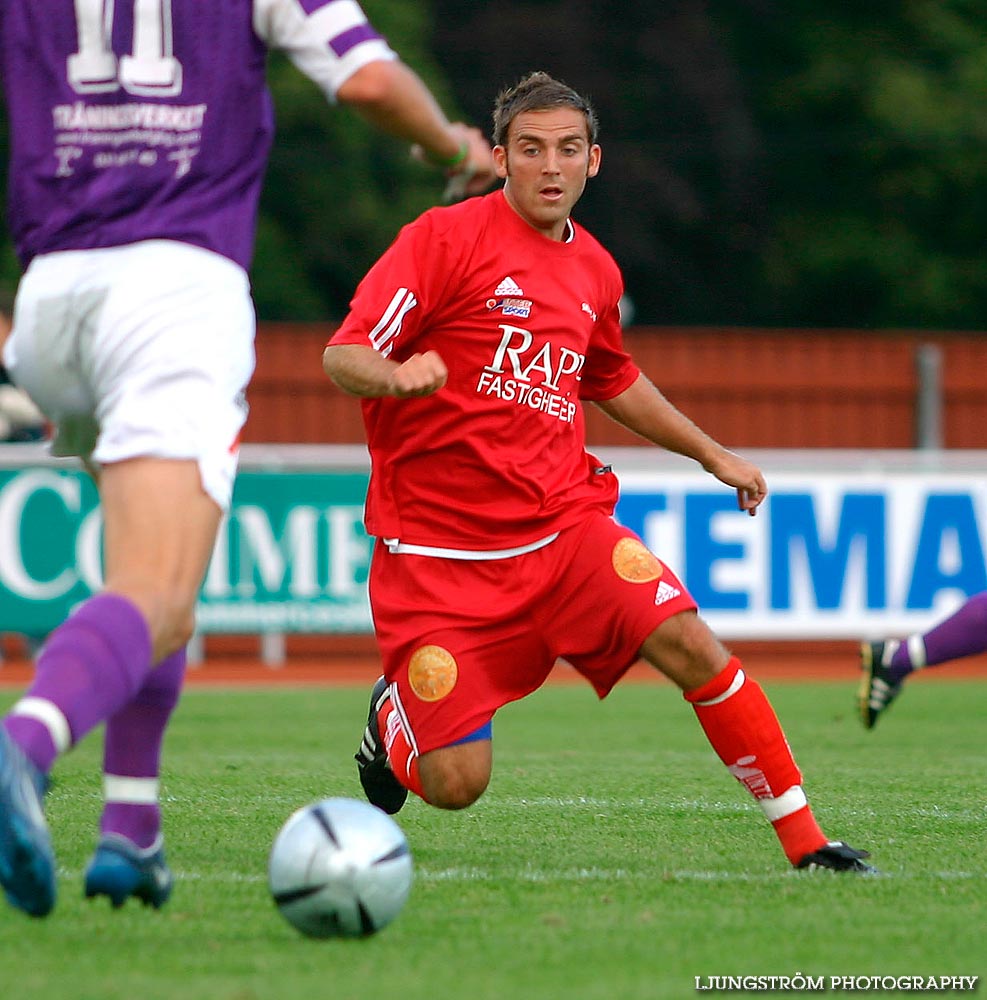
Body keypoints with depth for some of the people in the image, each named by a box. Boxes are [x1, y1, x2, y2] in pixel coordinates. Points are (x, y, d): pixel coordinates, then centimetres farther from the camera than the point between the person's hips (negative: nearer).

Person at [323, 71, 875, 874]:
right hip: (439, 547, -4)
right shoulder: (446, 238, -7)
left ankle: (806, 840, -9)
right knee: (455, 785, -8)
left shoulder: (595, 272, 12)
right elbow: (342, 356, -13)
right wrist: (397, 375, -35)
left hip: (565, 521, 4)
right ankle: (393, 719, 30)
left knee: (689, 644, -20)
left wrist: (713, 454, 33)